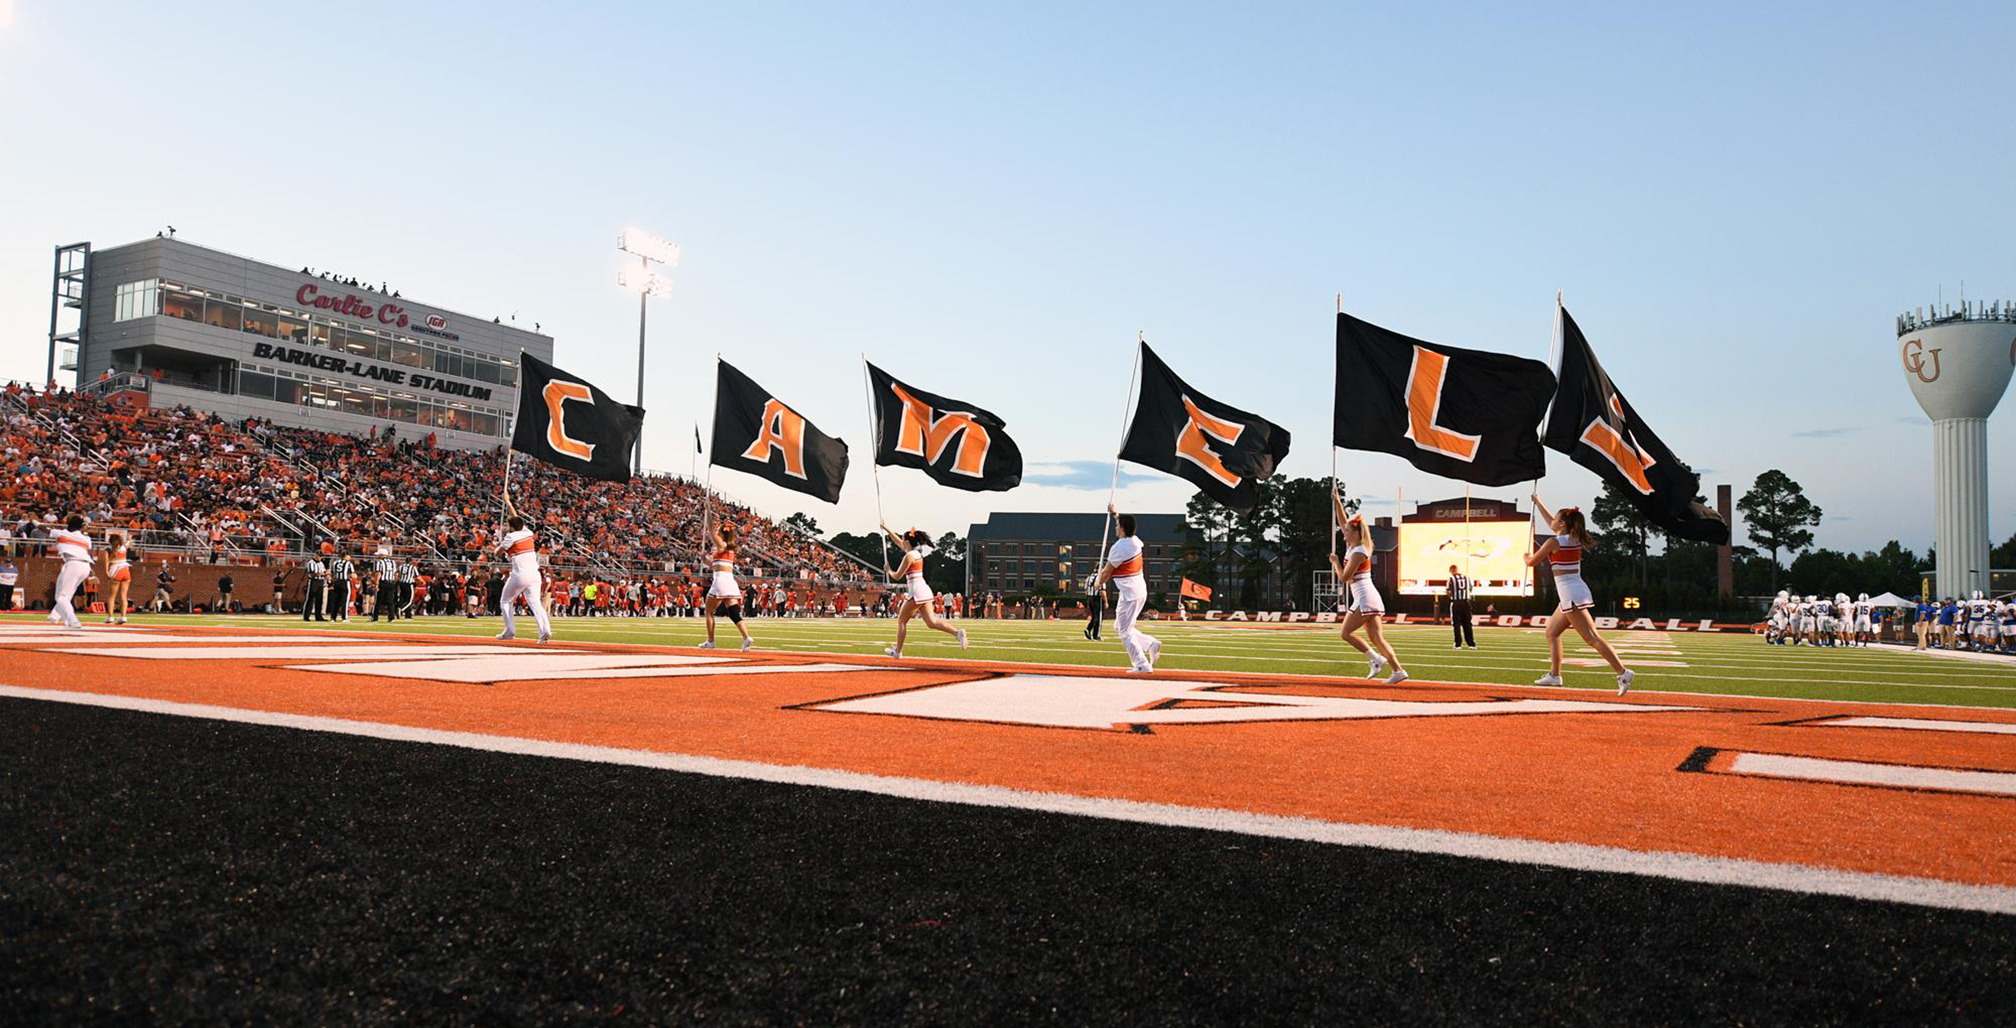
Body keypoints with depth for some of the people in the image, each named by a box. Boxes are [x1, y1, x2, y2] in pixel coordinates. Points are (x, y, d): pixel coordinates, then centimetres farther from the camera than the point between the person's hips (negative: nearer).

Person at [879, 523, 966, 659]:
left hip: (916, 592, -8)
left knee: (901, 620, 7)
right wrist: (886, 529, 37)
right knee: (931, 622, -1)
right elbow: (898, 541, 30)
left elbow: (897, 576, -8)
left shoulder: (909, 556, -10)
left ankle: (898, 651, 14)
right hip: (924, 591, 8)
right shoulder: (916, 553, 15)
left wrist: (888, 570, 12)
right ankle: (957, 632, -19)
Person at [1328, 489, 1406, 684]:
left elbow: (1344, 577, -15)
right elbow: (1343, 523, 23)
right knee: (1376, 638, 3)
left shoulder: (1358, 552, -13)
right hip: (1371, 599, 9)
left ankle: (1376, 658, -8)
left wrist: (1335, 562, 0)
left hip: (1364, 598, -9)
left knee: (1346, 633, -4)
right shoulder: (1352, 546, 11)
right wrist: (1337, 503, 20)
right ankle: (1399, 670, -5)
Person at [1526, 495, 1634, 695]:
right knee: (1551, 632, 18)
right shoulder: (1573, 539, 12)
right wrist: (1538, 503, 41)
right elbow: (1551, 522, 30)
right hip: (1574, 592, 9)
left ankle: (1622, 672, -22)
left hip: (1571, 594, -9)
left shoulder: (1554, 542, -11)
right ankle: (1554, 675, 20)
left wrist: (1527, 557, 24)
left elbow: (1531, 562, 1)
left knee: (1591, 638, -14)